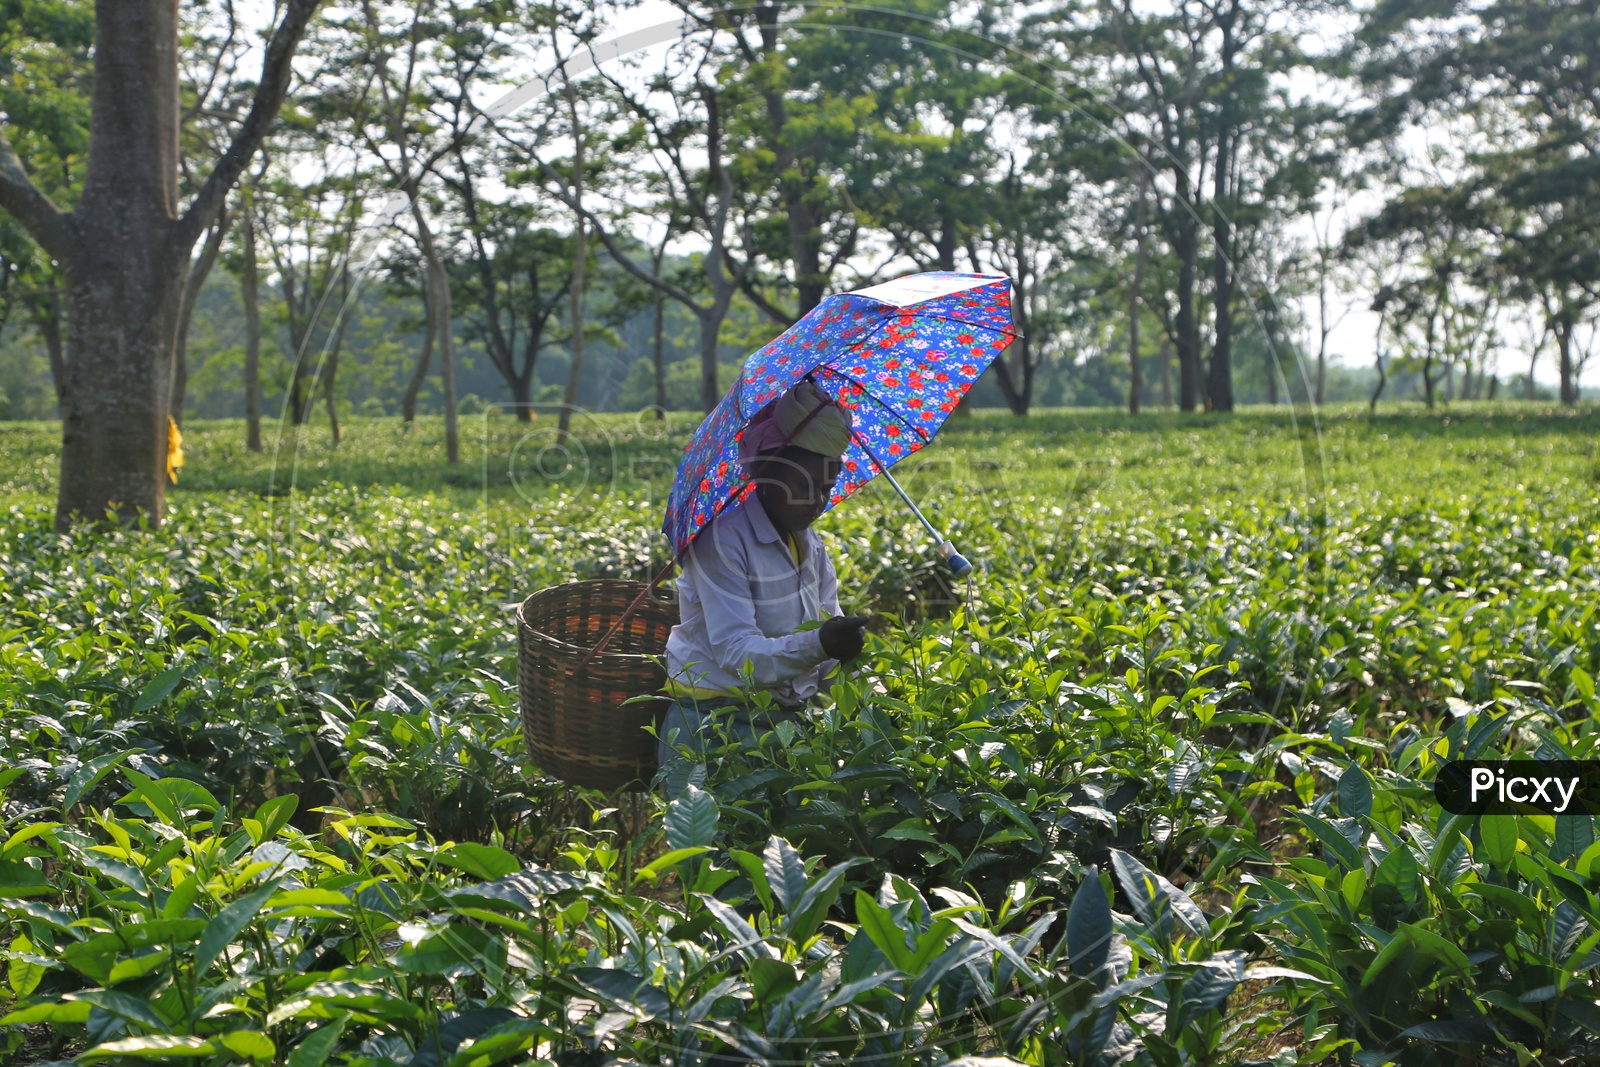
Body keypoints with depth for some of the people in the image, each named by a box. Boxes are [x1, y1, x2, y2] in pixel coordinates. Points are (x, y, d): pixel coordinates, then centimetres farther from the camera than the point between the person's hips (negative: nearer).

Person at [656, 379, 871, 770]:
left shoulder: (811, 545, 11)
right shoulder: (722, 539, -11)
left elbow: (829, 628, 10)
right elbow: (734, 652, -20)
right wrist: (815, 646, -35)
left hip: (787, 719, 6)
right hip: (714, 721, -6)